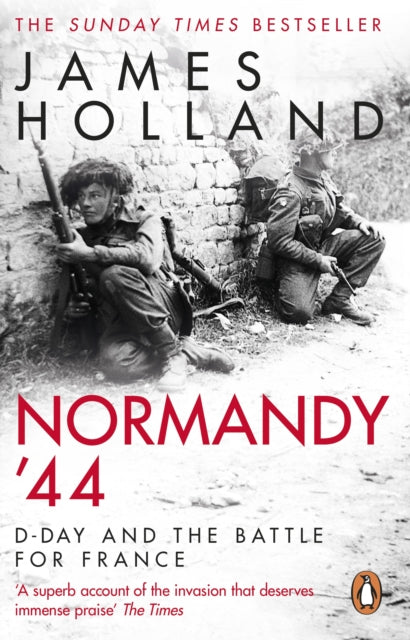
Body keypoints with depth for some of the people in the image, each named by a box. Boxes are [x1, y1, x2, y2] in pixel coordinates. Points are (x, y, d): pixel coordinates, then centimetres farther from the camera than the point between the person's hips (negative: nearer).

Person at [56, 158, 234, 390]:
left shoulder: (144, 220, 4)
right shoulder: (83, 238, 16)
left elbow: (147, 258, -18)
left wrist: (90, 253, -23)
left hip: (166, 308, -3)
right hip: (121, 322, 3)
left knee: (114, 275, -32)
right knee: (114, 362, -33)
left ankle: (172, 353, -22)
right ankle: (190, 351, -11)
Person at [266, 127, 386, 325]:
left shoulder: (323, 179, 4)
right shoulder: (291, 192, -23)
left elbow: (340, 211, 20)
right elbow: (279, 241, -25)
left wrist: (358, 221, -3)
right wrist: (318, 260, -22)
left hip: (322, 247, 8)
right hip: (297, 258, -8)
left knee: (373, 239, -8)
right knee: (299, 312, -30)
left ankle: (339, 298, -7)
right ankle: (286, 289, 9)